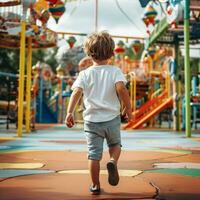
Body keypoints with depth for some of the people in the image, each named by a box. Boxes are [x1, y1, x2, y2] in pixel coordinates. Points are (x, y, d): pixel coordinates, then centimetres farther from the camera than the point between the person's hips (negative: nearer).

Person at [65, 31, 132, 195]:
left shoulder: (85, 74, 1)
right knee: (115, 144, 24)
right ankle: (113, 162, -6)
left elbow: (77, 92, -13)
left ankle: (95, 186, 17)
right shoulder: (115, 71, -2)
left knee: (94, 154, 9)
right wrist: (128, 108, -8)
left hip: (92, 120, 1)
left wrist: (70, 112, -16)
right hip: (112, 118, 0)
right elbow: (121, 89, -18)